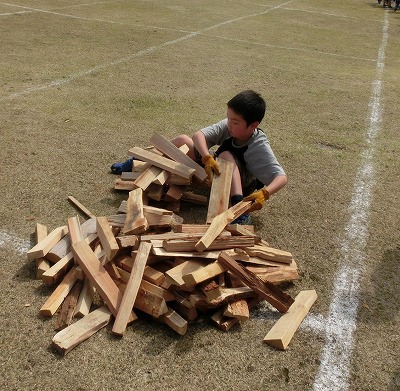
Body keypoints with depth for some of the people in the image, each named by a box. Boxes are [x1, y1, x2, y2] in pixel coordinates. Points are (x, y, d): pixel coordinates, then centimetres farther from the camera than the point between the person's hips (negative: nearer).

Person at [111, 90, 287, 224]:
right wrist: (207, 158, -45)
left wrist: (264, 193, -55)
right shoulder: (227, 126, -18)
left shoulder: (259, 146, -29)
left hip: (240, 184, -5)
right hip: (216, 171, 5)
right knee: (182, 140, -3)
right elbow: (198, 135, -27)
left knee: (226, 155, -36)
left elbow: (282, 177, -36)